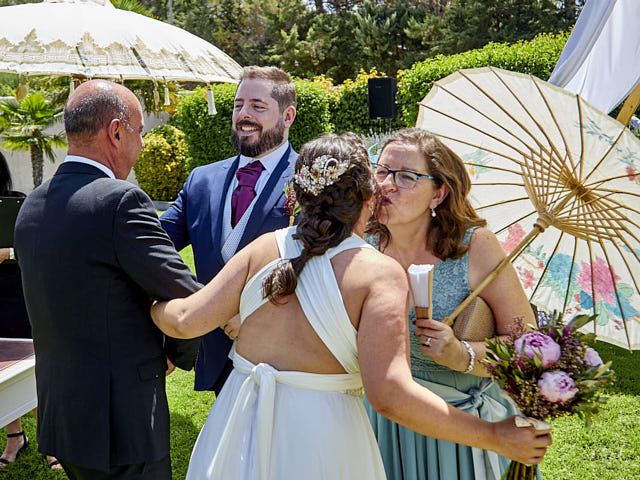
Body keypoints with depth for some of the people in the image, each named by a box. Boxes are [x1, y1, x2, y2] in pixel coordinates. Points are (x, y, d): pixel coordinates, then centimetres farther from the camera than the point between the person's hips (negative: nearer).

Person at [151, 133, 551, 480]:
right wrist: (495, 437, -17)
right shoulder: (381, 273, -15)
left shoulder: (264, 249, -3)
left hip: (239, 431, 4)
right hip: (318, 441, -3)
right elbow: (390, 394, -24)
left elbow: (187, 321, -3)